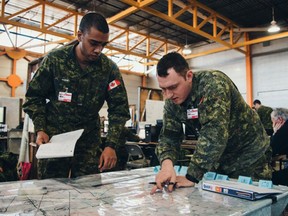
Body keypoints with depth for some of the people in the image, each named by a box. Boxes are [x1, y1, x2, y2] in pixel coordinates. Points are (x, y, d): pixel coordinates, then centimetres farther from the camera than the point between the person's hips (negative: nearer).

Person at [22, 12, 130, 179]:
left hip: (89, 140, 1)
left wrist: (111, 145, -15)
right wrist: (40, 129, -11)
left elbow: (119, 108, -6)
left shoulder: (109, 68, -7)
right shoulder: (55, 59, -9)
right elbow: (35, 97, 1)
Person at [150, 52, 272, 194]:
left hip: (249, 157, -5)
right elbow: (168, 136, -11)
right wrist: (166, 163, -33)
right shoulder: (171, 102, -10)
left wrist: (192, 177, -35)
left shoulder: (213, 83, -31)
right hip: (218, 160, 5)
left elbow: (214, 134, -38)